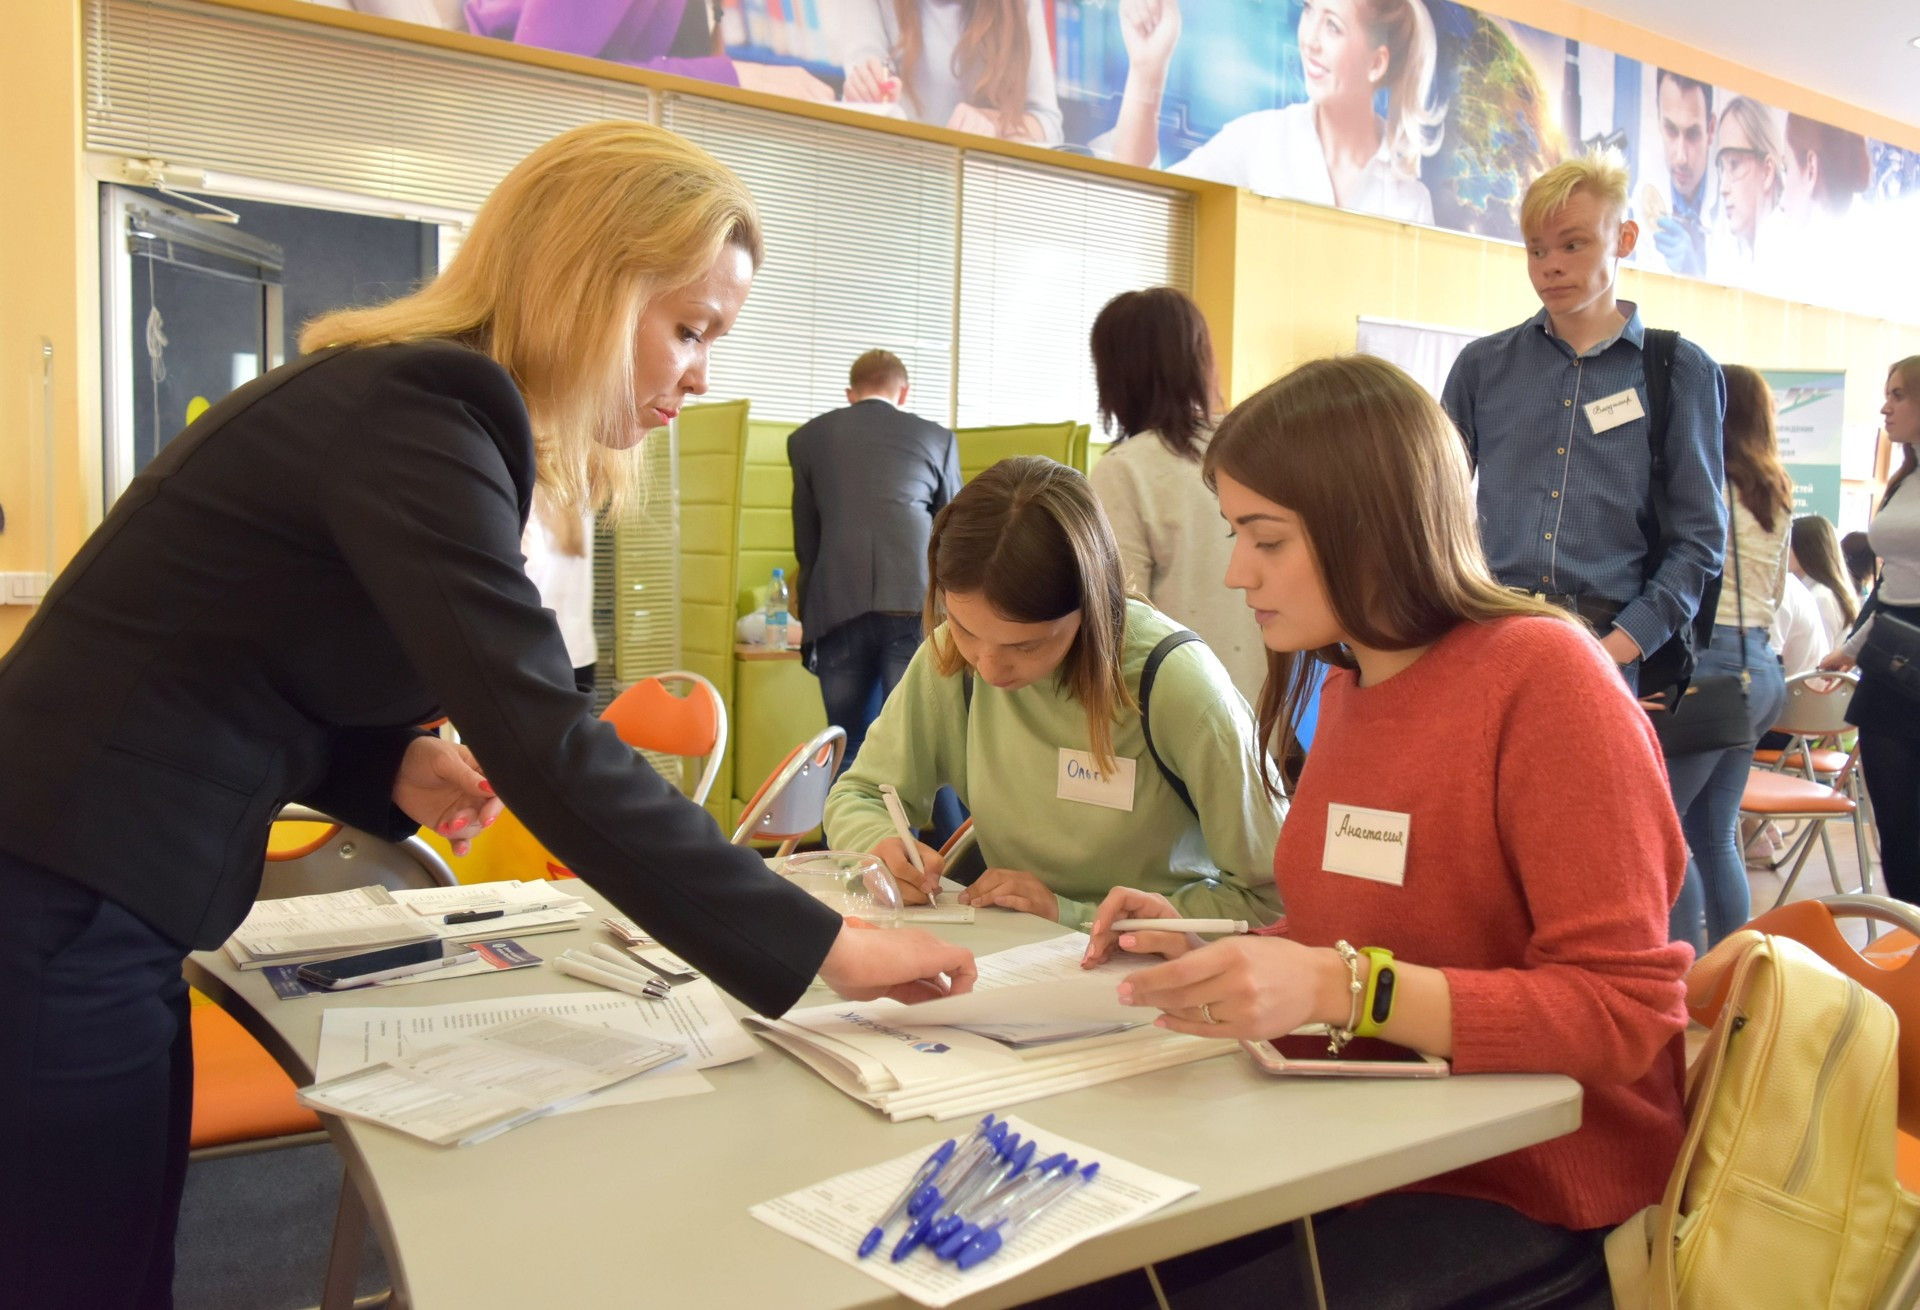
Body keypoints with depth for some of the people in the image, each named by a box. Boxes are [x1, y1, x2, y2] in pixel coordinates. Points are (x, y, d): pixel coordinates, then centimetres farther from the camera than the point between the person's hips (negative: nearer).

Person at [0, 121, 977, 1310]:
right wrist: (817, 947, -26)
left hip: (96, 901, 9)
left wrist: (397, 766, -3)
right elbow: (547, 746, -30)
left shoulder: (422, 401, 9)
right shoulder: (414, 416, -21)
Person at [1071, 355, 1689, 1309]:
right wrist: (1210, 947, -1)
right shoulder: (1347, 685, 4)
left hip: (1520, 1191, -6)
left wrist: (1339, 987, -29)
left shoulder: (1543, 675, -16)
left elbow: (1625, 1011, -19)